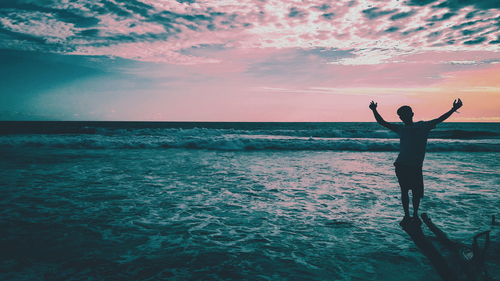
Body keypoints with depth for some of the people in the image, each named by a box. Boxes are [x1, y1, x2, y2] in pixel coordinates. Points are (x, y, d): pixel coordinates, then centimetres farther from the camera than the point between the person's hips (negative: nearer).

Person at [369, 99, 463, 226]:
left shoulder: (423, 126, 9)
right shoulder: (401, 129, 11)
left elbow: (439, 119, 5)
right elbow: (382, 122, 12)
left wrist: (453, 109, -5)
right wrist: (374, 111, 0)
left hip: (416, 166, -1)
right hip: (401, 165, 1)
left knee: (417, 192, 1)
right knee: (404, 191, 5)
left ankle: (415, 215, 20)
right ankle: (406, 216, 16)